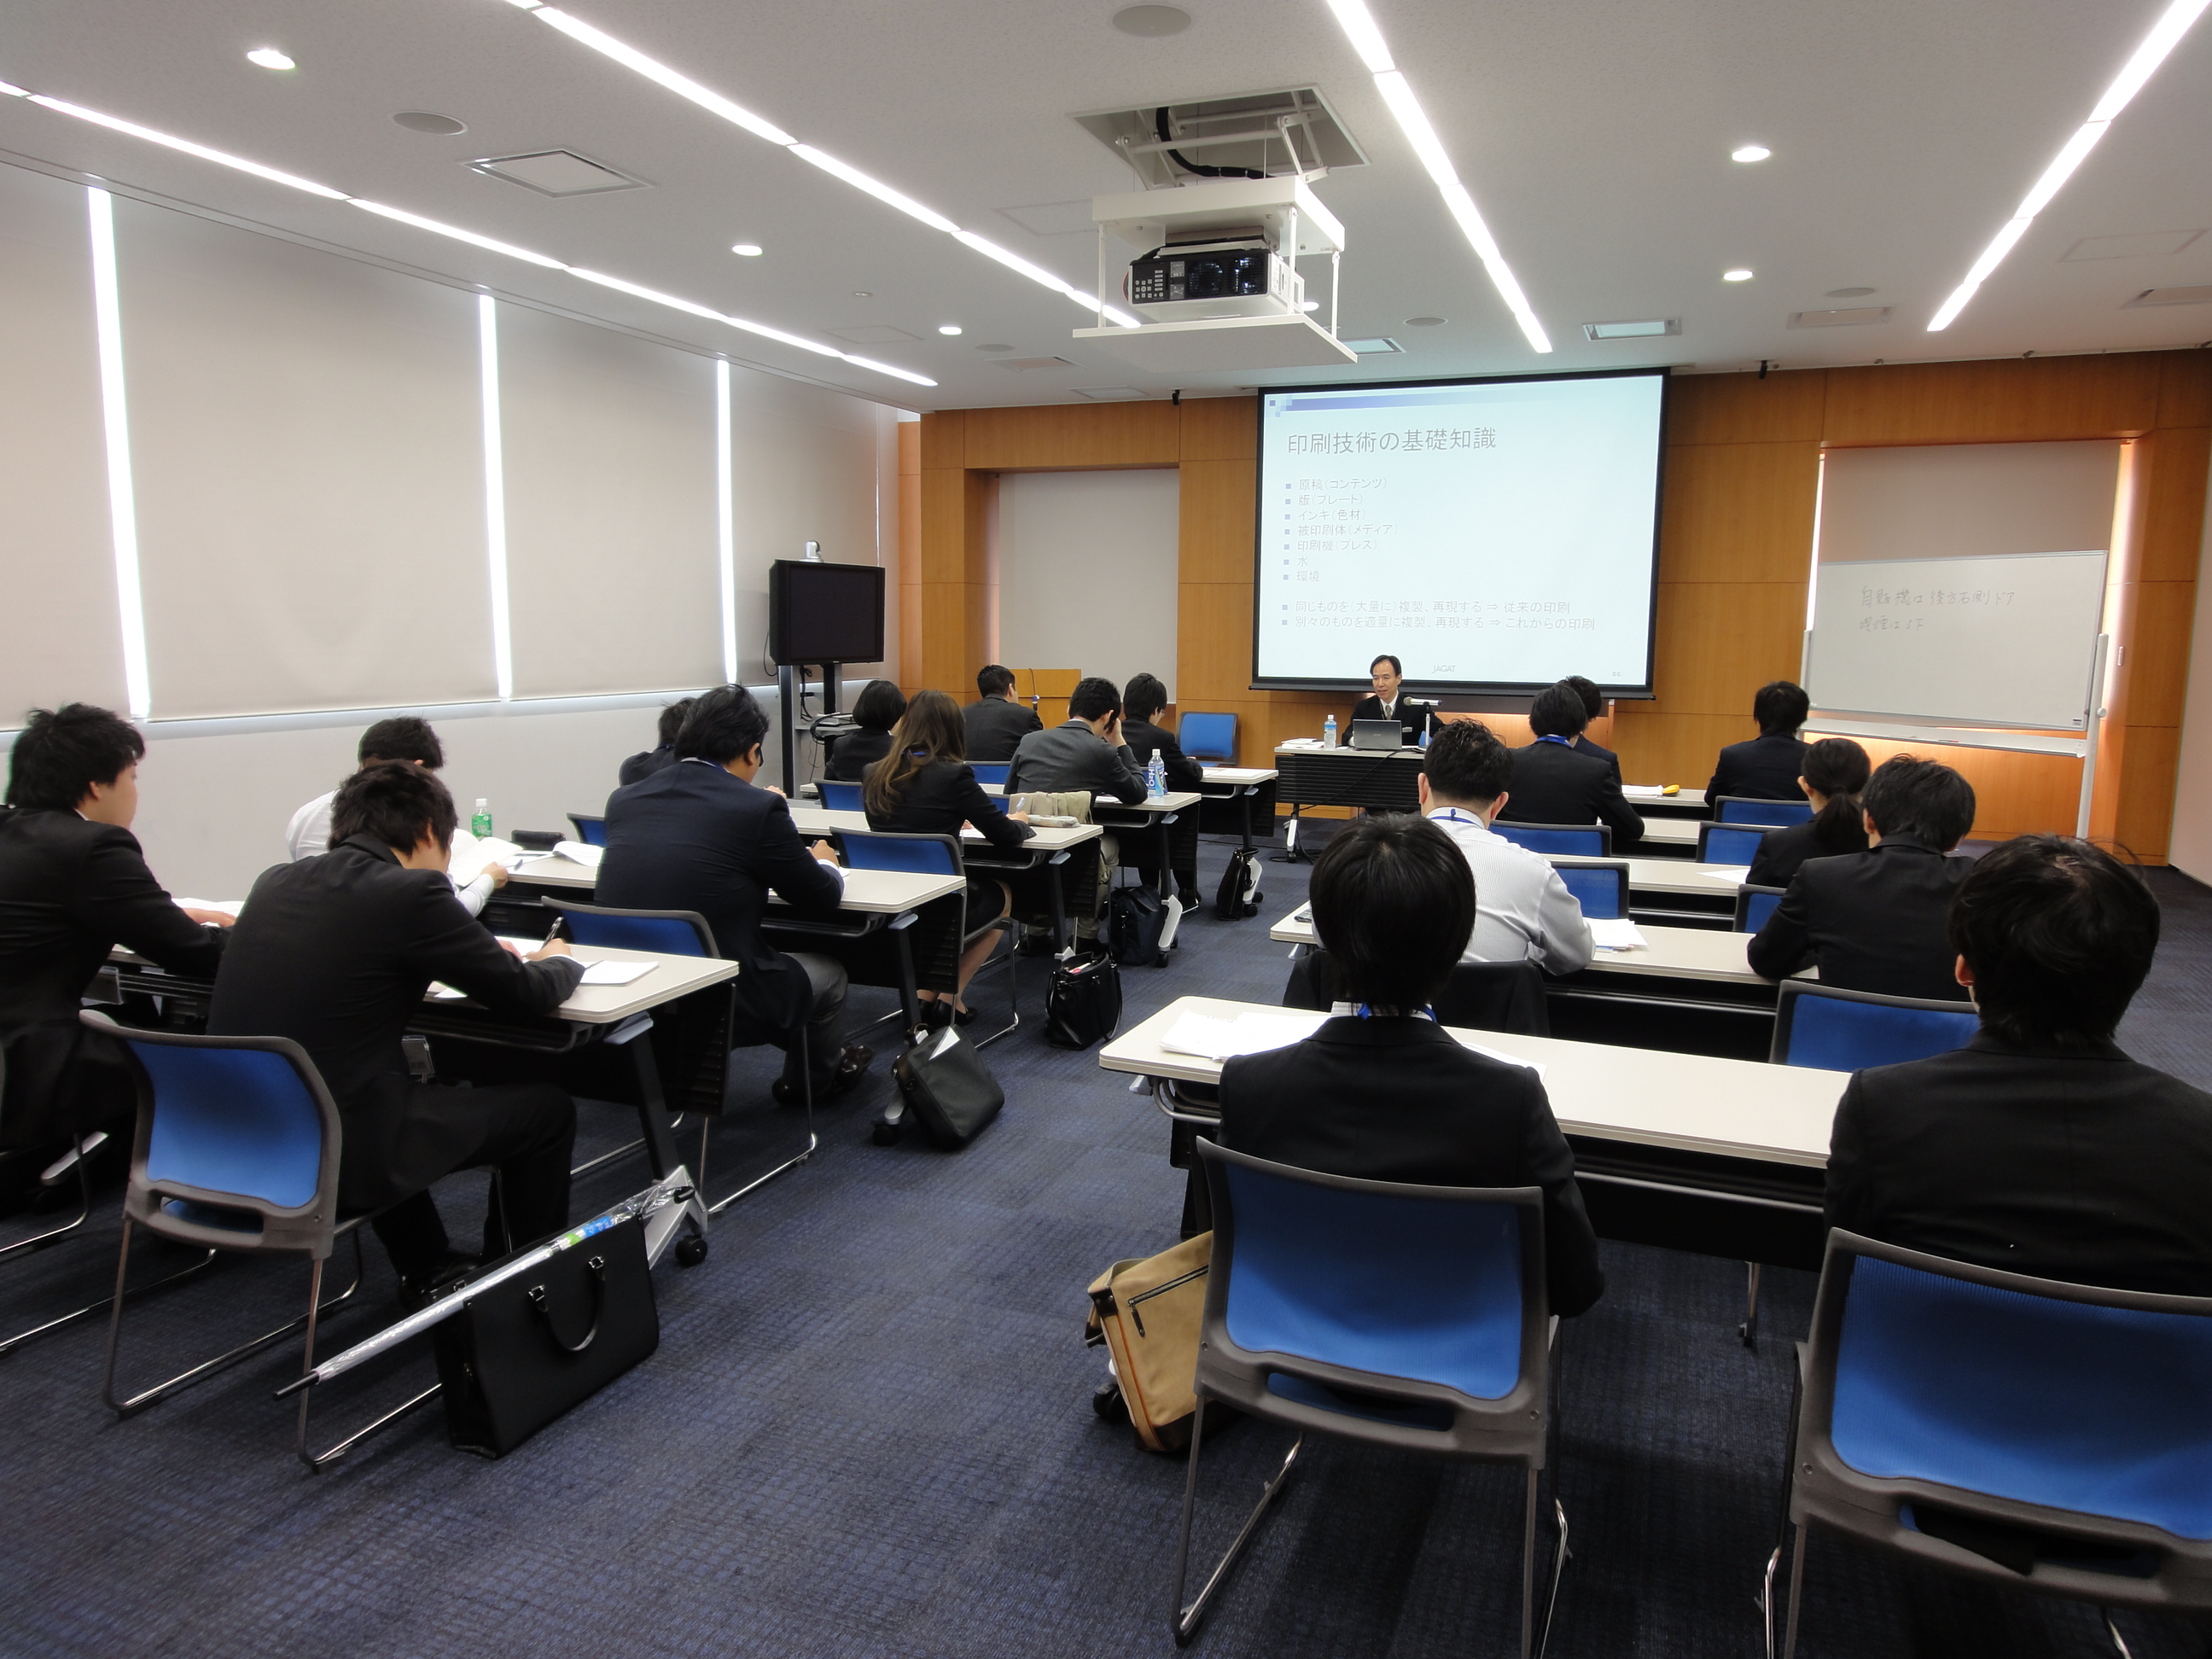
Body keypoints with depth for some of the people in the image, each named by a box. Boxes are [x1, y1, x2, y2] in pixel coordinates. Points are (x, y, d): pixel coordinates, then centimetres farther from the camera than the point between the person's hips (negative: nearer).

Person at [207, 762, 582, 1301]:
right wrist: (558, 961, 16)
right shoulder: (412, 892, -15)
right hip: (333, 1160, -8)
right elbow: (527, 993, -6)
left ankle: (428, 1270, 41)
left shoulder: (273, 881, 6)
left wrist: (478, 952, 23)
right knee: (546, 1106, 8)